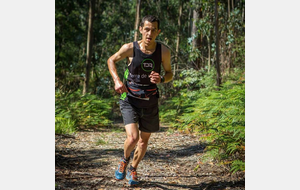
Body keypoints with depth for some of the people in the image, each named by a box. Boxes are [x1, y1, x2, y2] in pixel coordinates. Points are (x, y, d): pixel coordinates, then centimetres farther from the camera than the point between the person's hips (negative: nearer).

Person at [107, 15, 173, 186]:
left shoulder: (164, 51, -9)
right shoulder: (130, 48, -13)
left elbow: (170, 74, 5)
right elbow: (111, 60, 5)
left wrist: (161, 79, -19)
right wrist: (117, 80, -11)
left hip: (150, 103, 3)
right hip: (130, 101, -2)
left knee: (144, 140, 15)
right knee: (133, 138, -19)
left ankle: (133, 170, 41)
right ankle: (125, 160, 16)